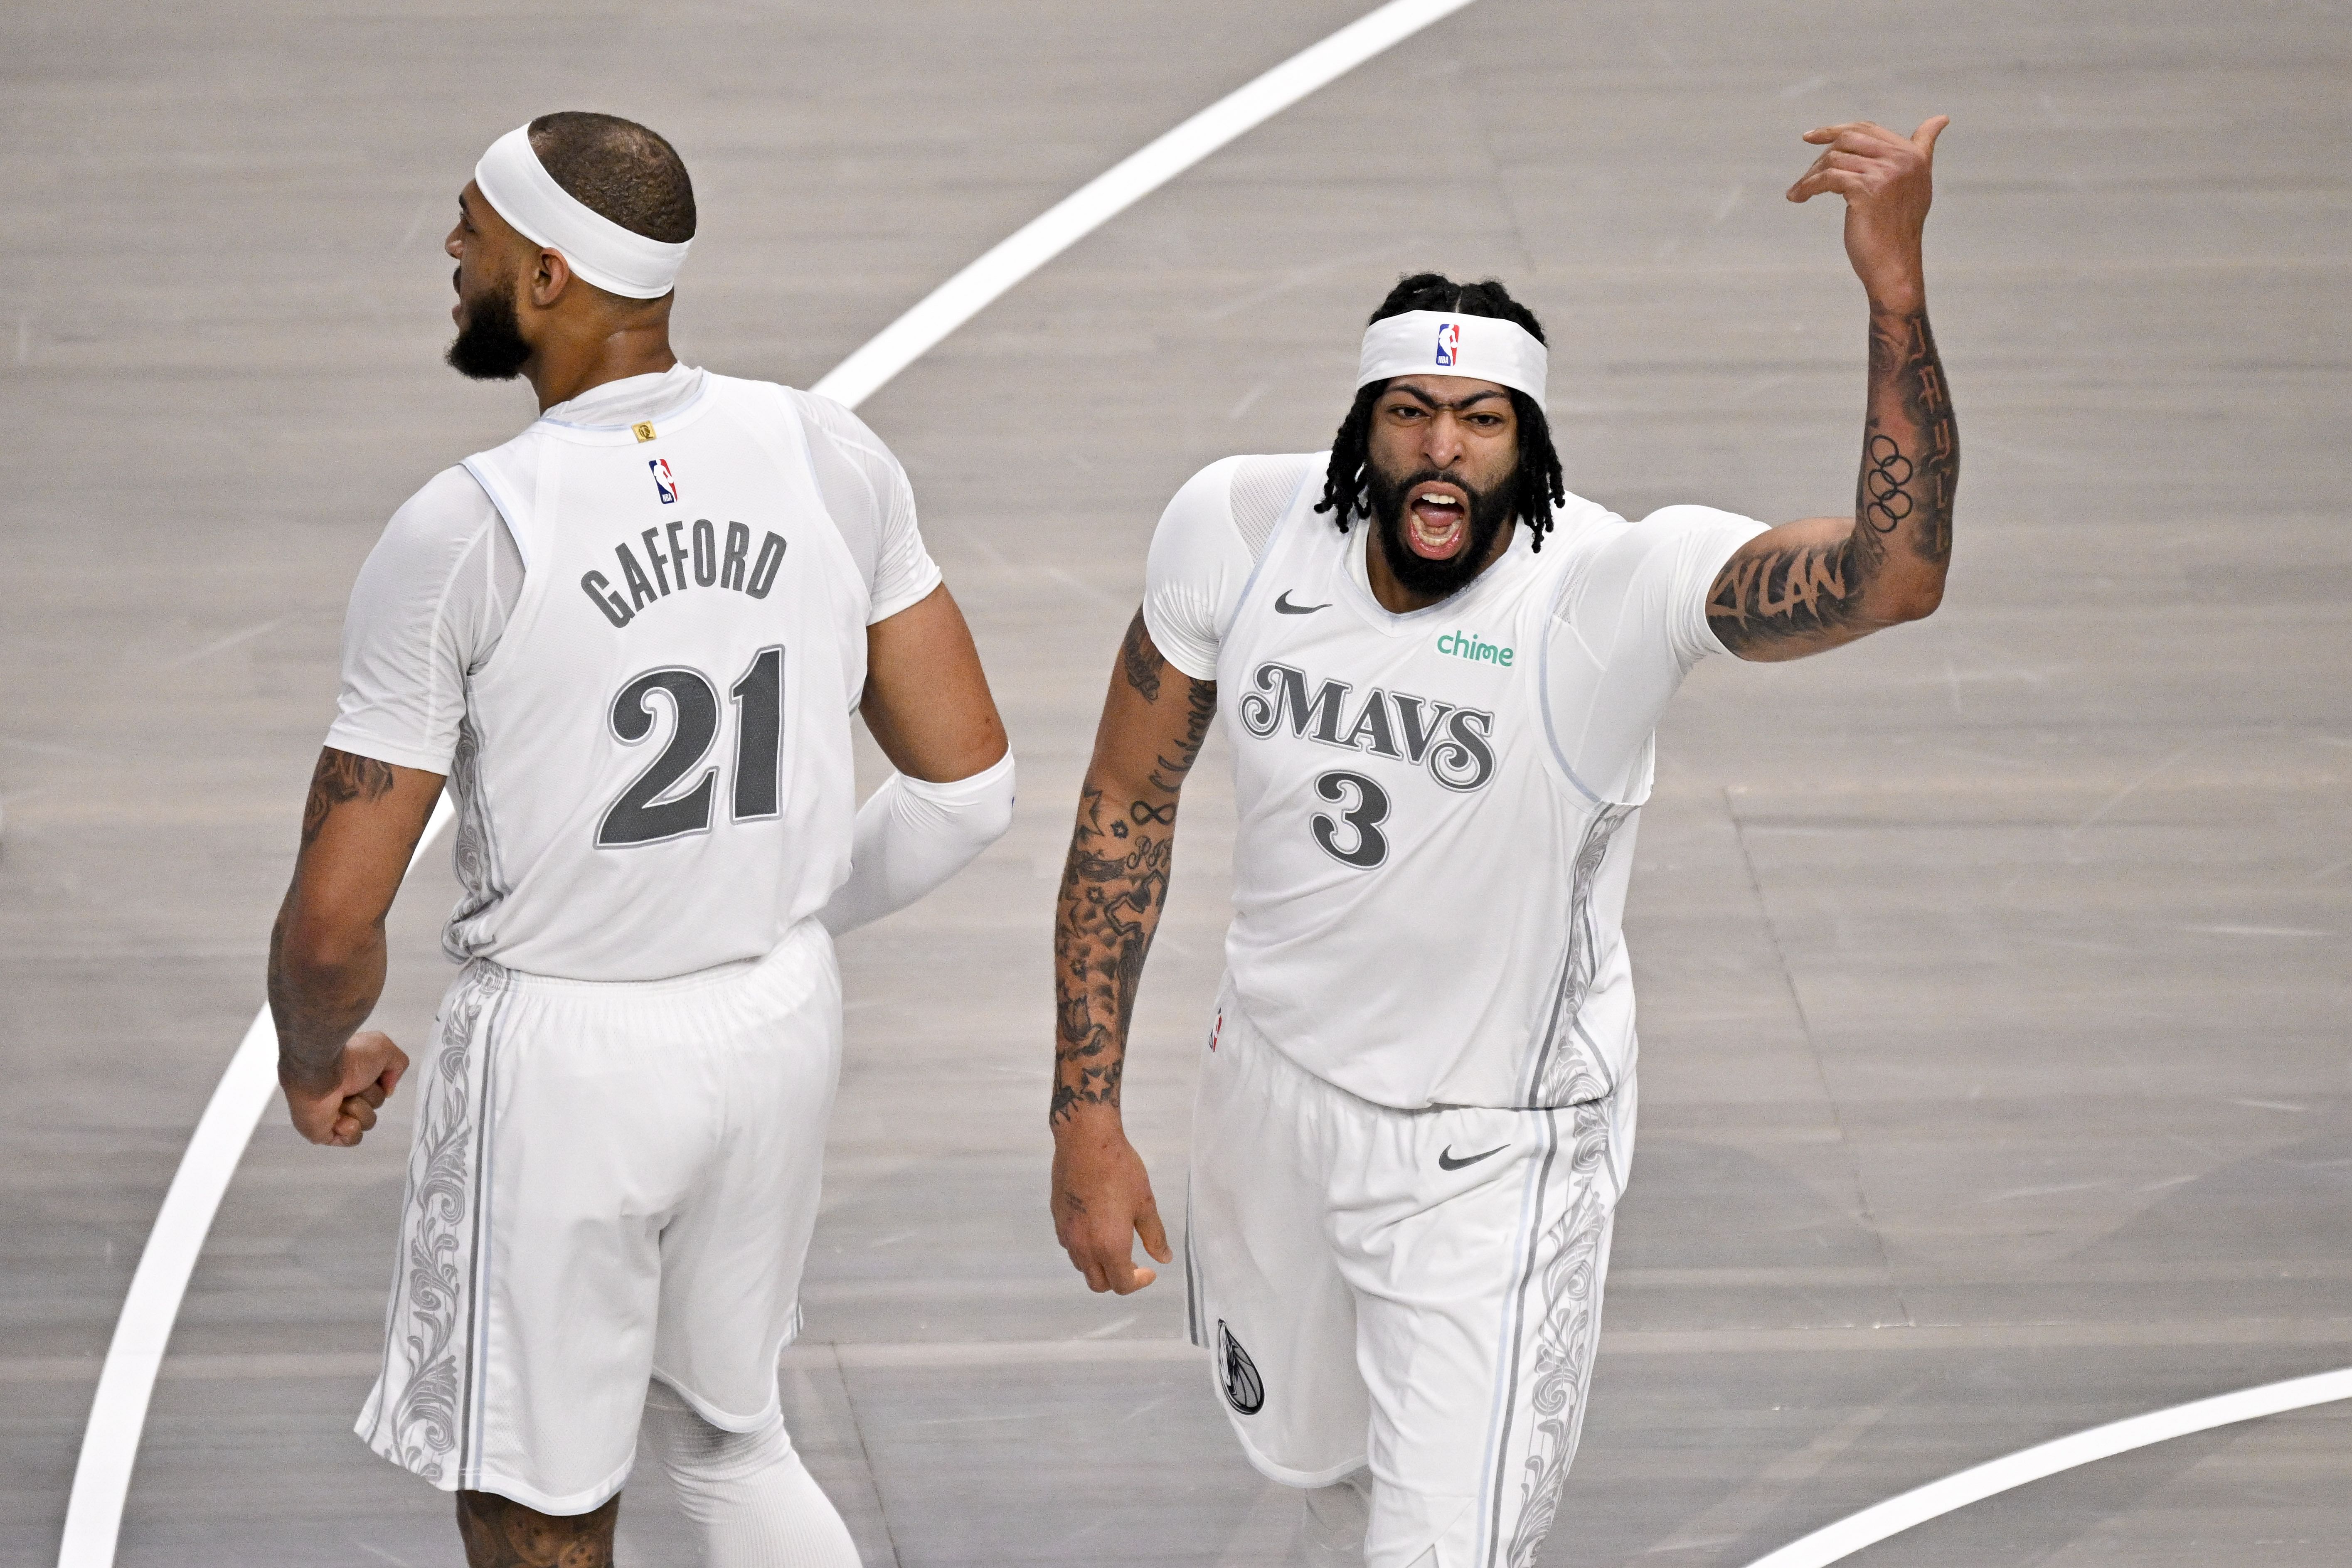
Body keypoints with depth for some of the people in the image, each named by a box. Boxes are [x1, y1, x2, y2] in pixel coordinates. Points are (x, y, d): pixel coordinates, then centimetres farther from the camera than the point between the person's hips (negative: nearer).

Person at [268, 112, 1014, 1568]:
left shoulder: (462, 534, -21)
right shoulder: (830, 457, -6)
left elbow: (336, 922, -17)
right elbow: (971, 782, 1)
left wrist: (319, 1062, 5)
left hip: (562, 1052, -5)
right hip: (783, 1018, 5)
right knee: (727, 1430, 28)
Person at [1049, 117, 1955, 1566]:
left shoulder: (1615, 591, -27)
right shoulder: (1238, 532, -15)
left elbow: (1896, 574, -44)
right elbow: (1128, 811, -2)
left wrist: (1895, 285, -55)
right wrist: (1088, 1121, -3)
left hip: (1494, 1160, -4)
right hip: (1276, 1093, 4)